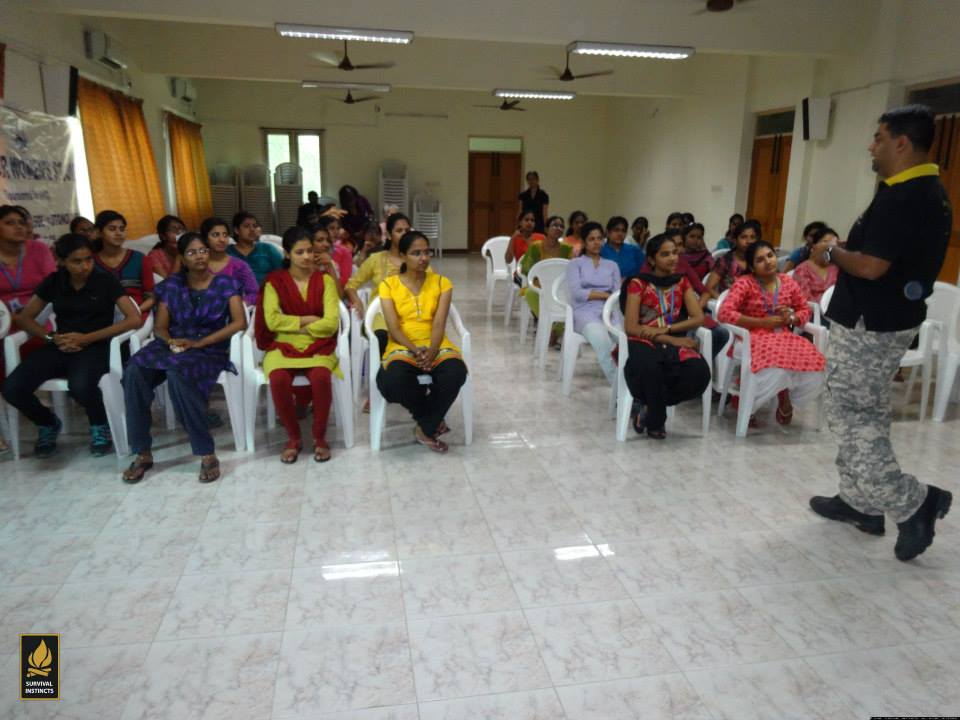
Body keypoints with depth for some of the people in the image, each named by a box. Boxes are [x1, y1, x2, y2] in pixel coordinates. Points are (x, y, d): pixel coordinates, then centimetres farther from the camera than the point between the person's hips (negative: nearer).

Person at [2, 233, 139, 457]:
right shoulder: (53, 282, 7)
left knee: (80, 386, -37)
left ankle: (100, 426, -3)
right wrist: (52, 337, -8)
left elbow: (134, 319, -12)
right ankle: (49, 424, 13)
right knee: (12, 388, -20)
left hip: (95, 347, -4)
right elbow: (24, 318, 13)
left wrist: (88, 337, -17)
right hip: (59, 348, 4)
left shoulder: (105, 281, -3)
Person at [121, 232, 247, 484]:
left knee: (177, 374, -38)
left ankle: (207, 454, -29)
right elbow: (159, 327, 9)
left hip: (210, 350, -4)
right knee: (134, 371, -28)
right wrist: (171, 341, -16)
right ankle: (143, 453, -19)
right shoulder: (171, 285, 12)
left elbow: (240, 322, -9)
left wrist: (199, 343, -16)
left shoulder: (226, 283, 3)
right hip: (172, 345, 4)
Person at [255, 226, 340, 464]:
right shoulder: (274, 281, 4)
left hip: (317, 346, 0)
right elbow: (272, 320, -9)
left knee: (321, 377, -33)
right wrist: (308, 319, -8)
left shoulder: (325, 280, 5)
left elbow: (331, 323, -6)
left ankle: (319, 437, -10)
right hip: (283, 346, 0)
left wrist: (294, 325, -7)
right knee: (279, 379, -32)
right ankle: (293, 438, -8)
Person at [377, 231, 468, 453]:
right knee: (392, 382, -35)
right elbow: (393, 328, -5)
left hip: (435, 344, 1)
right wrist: (415, 350, -22)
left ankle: (425, 428, -9)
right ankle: (432, 418, -3)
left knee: (456, 373, -33)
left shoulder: (442, 283, 6)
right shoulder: (389, 285, 4)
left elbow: (439, 324, -5)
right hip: (402, 346, -1)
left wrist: (431, 352, -23)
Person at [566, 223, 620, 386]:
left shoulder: (612, 265, 26)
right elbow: (576, 293, -2)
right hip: (585, 312, -3)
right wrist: (606, 295, 0)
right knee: (601, 339, -39)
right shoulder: (575, 263, 15)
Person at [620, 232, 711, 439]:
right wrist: (672, 340, -15)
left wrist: (666, 329, -13)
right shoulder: (638, 284, 0)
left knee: (700, 371, -30)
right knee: (649, 366, -41)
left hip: (675, 341, 4)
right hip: (644, 342, -4)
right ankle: (657, 418, -11)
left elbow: (698, 318, 3)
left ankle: (650, 416, -8)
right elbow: (631, 327, -8)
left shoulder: (682, 282, 14)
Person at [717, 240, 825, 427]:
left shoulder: (788, 282, 8)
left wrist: (792, 318, -5)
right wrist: (762, 322, -17)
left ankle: (784, 398, 6)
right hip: (753, 337, -5)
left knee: (813, 364, -23)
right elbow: (725, 313, -19)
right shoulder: (744, 283, -7)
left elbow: (805, 310, 20)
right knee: (776, 366, -35)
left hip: (783, 337, 5)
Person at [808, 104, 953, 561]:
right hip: (895, 319, 10)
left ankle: (914, 502, 0)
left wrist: (831, 253, -10)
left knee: (848, 417, -1)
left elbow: (871, 266, -27)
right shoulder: (932, 193, 11)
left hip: (867, 326, -10)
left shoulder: (900, 198, -21)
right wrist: (845, 252, 12)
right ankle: (860, 501, 26)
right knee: (867, 415, 17)